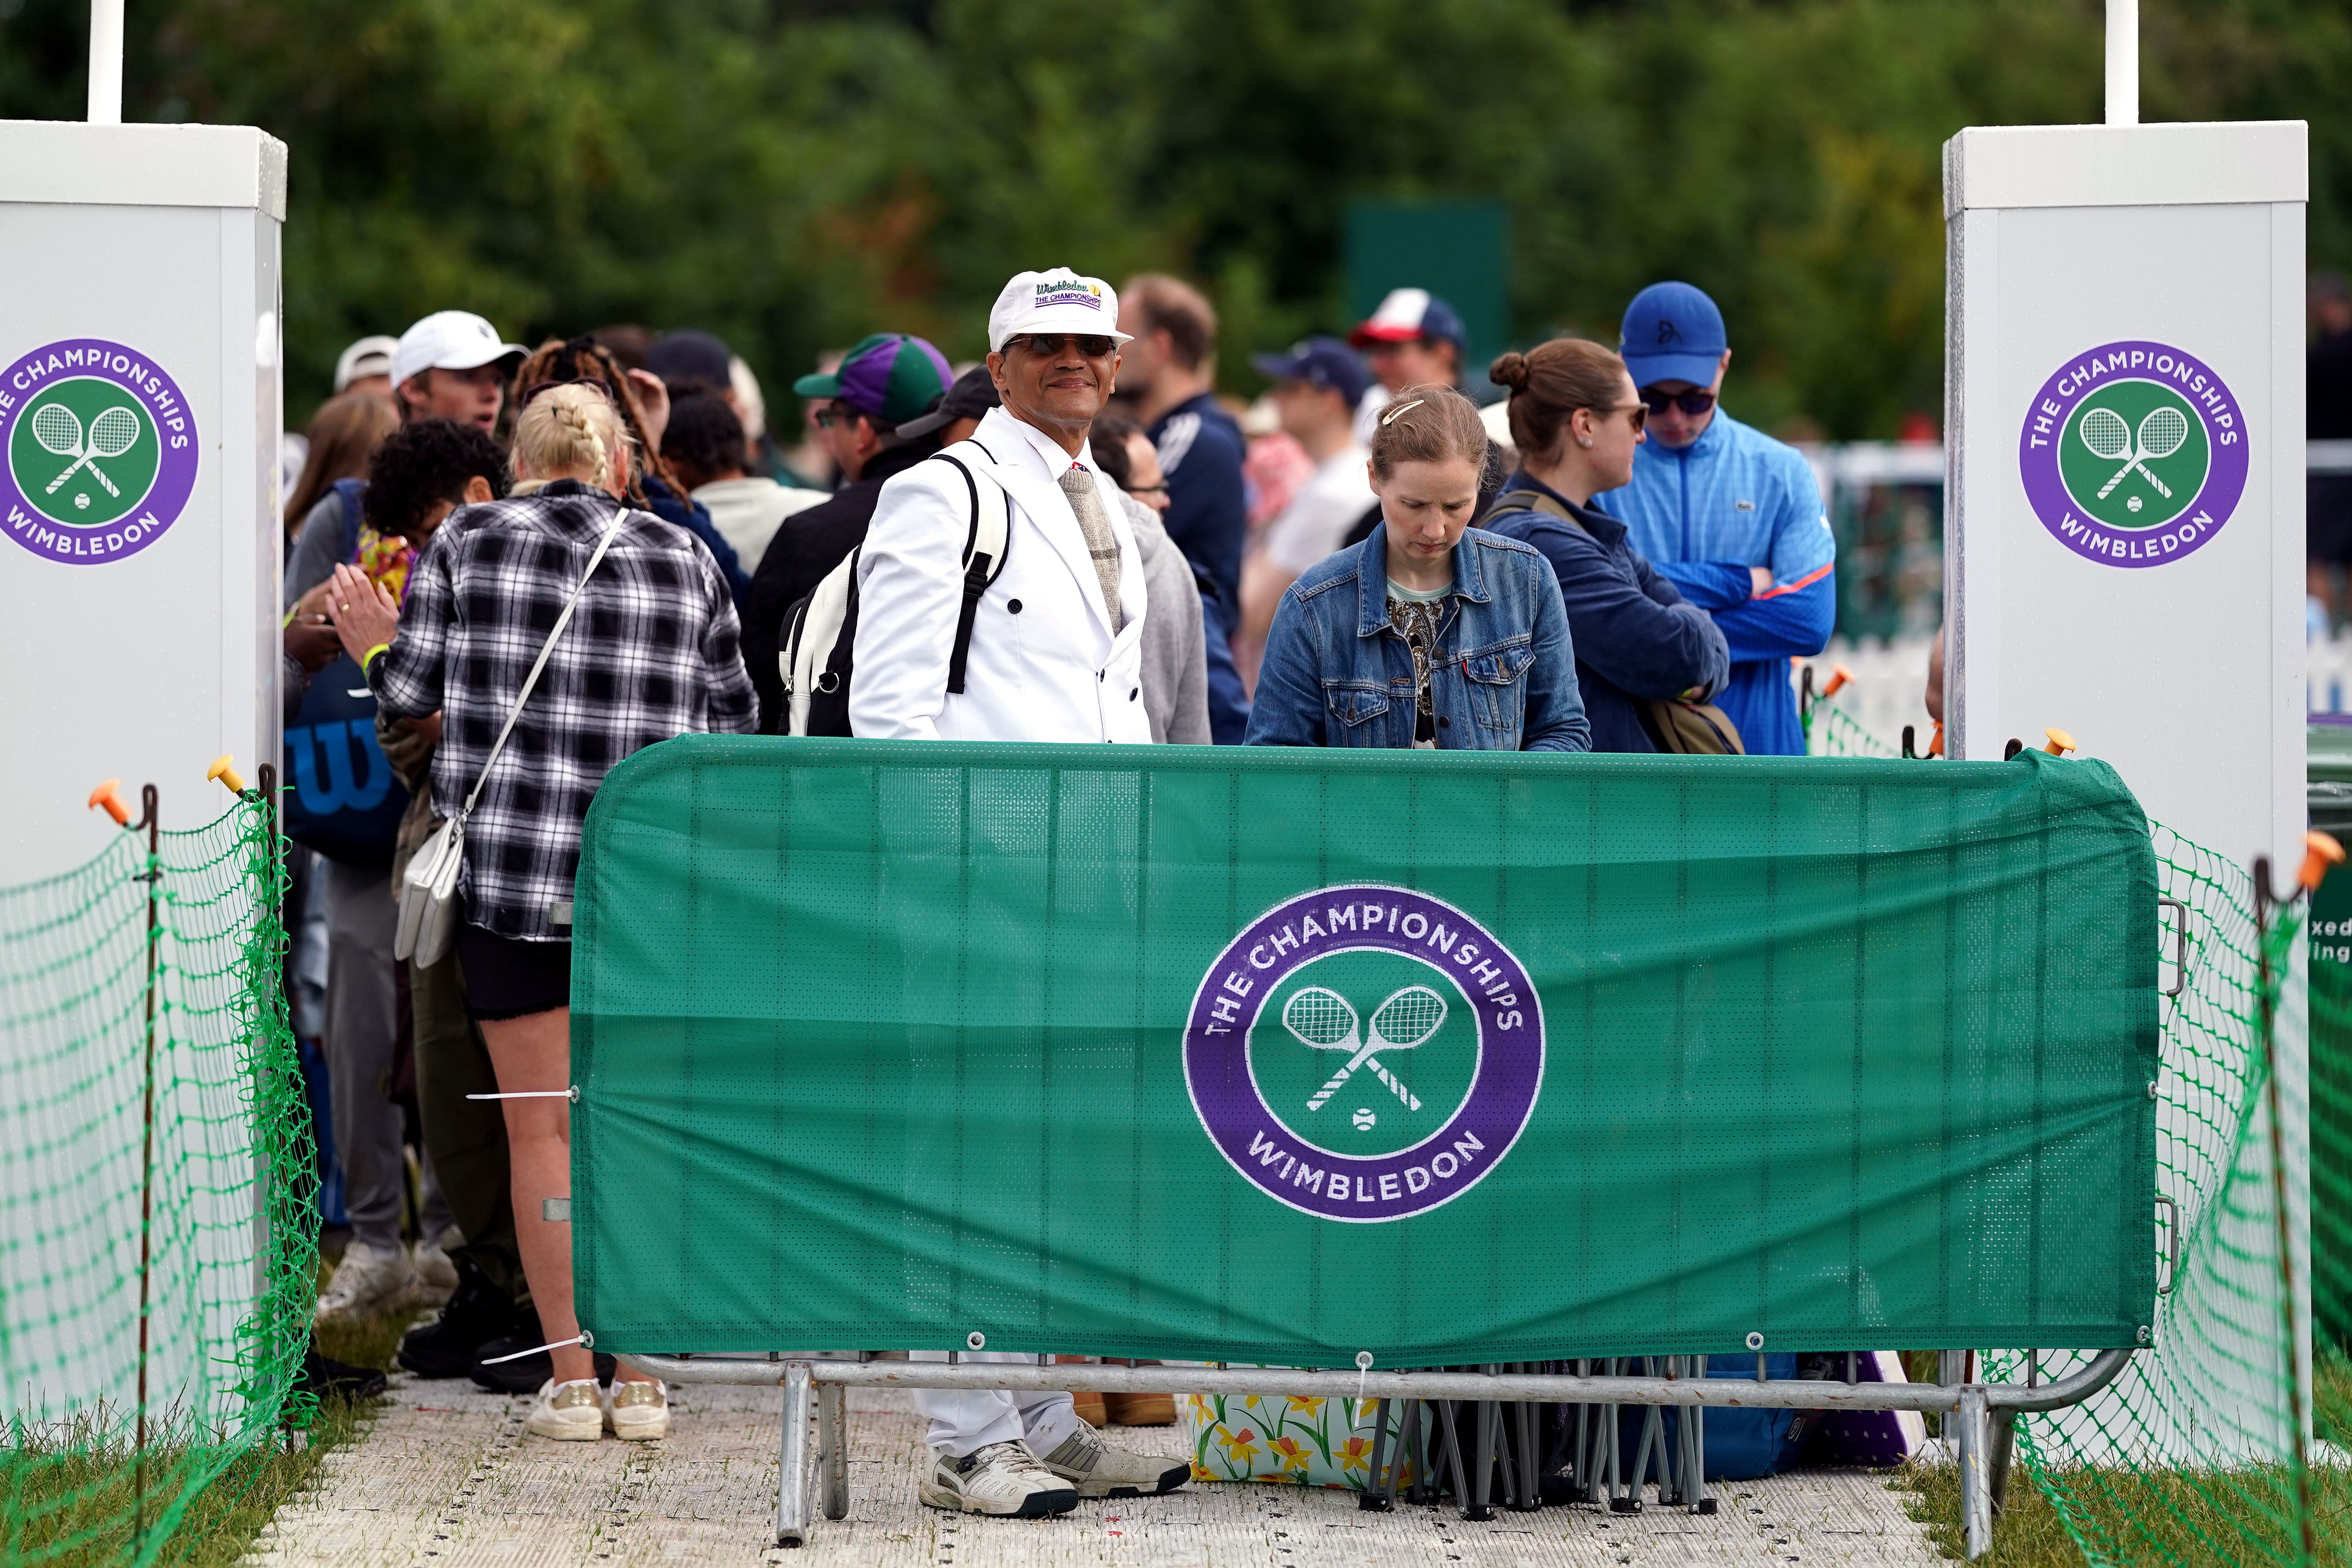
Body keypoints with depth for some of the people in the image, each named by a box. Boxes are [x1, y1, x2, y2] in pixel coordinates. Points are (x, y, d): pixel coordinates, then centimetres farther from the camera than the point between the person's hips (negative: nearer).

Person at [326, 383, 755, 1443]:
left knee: (539, 1129, 5)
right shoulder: (685, 562, 4)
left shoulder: (465, 544, 0)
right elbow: (730, 722, 8)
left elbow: (411, 691, -1)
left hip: (511, 875, -1)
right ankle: (639, 1380, 8)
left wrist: (375, 646, 19)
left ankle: (571, 1382, 3)